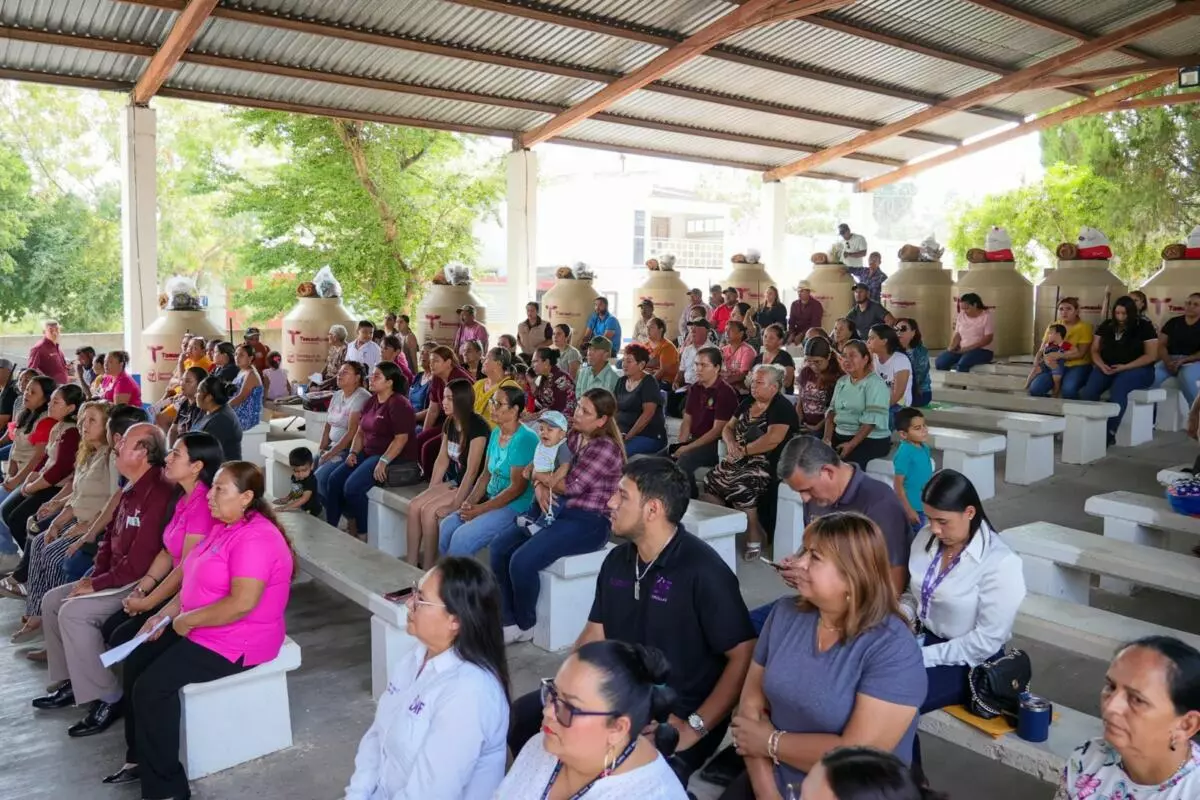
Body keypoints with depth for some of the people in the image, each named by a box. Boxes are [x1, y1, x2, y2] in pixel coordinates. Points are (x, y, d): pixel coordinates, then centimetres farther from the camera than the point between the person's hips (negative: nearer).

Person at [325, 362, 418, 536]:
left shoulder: (398, 404, -14)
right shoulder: (371, 401, 14)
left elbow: (401, 438, -21)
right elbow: (361, 432, 18)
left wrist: (383, 461, -26)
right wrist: (353, 453, 2)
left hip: (394, 457, -9)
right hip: (369, 453, 9)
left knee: (353, 486, -22)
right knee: (334, 479, -4)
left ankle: (362, 533, -6)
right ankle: (330, 526, 4)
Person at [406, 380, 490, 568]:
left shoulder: (478, 427, -20)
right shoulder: (450, 423, 6)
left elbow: (472, 470, -22)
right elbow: (442, 460, 10)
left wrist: (455, 504, -22)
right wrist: (430, 492, 5)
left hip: (473, 487, -8)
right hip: (453, 481, 8)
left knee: (429, 511, -22)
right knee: (414, 505, -10)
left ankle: (428, 569, -9)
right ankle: (411, 563, -4)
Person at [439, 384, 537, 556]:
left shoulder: (525, 439, -17)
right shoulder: (495, 433, 9)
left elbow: (517, 488, -19)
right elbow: (486, 474, 13)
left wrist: (480, 509, -17)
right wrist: (470, 501, -3)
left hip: (515, 507, -8)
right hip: (491, 500, 8)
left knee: (462, 537, -20)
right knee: (446, 527, -7)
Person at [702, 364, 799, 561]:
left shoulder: (782, 408, -8)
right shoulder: (747, 403, 16)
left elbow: (772, 440, -22)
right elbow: (728, 428, 20)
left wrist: (743, 450, -14)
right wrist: (731, 443, -2)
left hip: (768, 464, -7)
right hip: (742, 461, 7)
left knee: (739, 486, -31)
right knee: (711, 480, -15)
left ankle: (754, 538, -14)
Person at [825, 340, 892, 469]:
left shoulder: (875, 383, -9)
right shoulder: (841, 381, 14)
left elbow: (872, 420, -18)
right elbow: (832, 410, 11)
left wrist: (852, 444, -23)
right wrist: (827, 437, -5)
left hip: (871, 440, -6)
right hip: (840, 436, 6)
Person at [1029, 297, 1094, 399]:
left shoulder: (1084, 327, -3)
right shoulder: (1053, 325, 10)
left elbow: (1080, 353, -11)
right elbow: (1043, 347, 4)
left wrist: (1059, 355, -24)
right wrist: (1046, 358, -19)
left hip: (1077, 366, -4)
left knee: (1068, 389, -35)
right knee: (1035, 389, -22)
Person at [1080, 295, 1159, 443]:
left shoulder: (1144, 327, 1)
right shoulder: (1106, 326, 12)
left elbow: (1151, 355, -5)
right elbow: (1095, 350, 12)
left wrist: (1125, 367, -16)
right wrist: (1101, 365, -11)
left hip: (1136, 369, -4)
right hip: (1107, 368, 4)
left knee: (1118, 388, -38)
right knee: (1088, 391, -29)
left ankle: (1110, 432, -39)